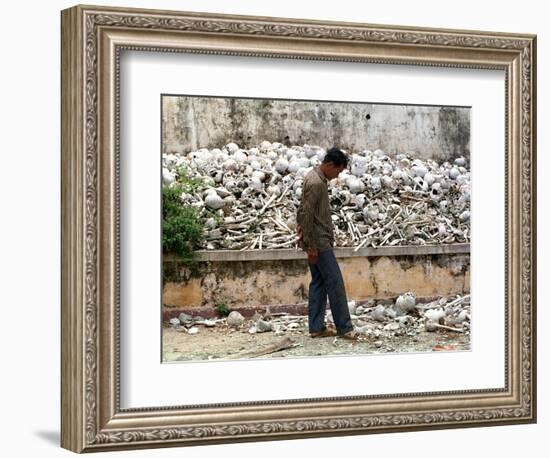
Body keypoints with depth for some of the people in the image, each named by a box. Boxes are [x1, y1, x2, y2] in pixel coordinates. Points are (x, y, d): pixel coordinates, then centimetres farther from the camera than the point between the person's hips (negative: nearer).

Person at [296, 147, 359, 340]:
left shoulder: (315, 176, 11)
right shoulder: (316, 183, -21)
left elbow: (304, 211, 20)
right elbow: (307, 215, -23)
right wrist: (311, 246, -21)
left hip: (318, 241, 10)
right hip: (319, 241, -10)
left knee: (319, 283, 10)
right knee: (335, 283, -6)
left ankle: (316, 327, 12)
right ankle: (344, 328, -1)